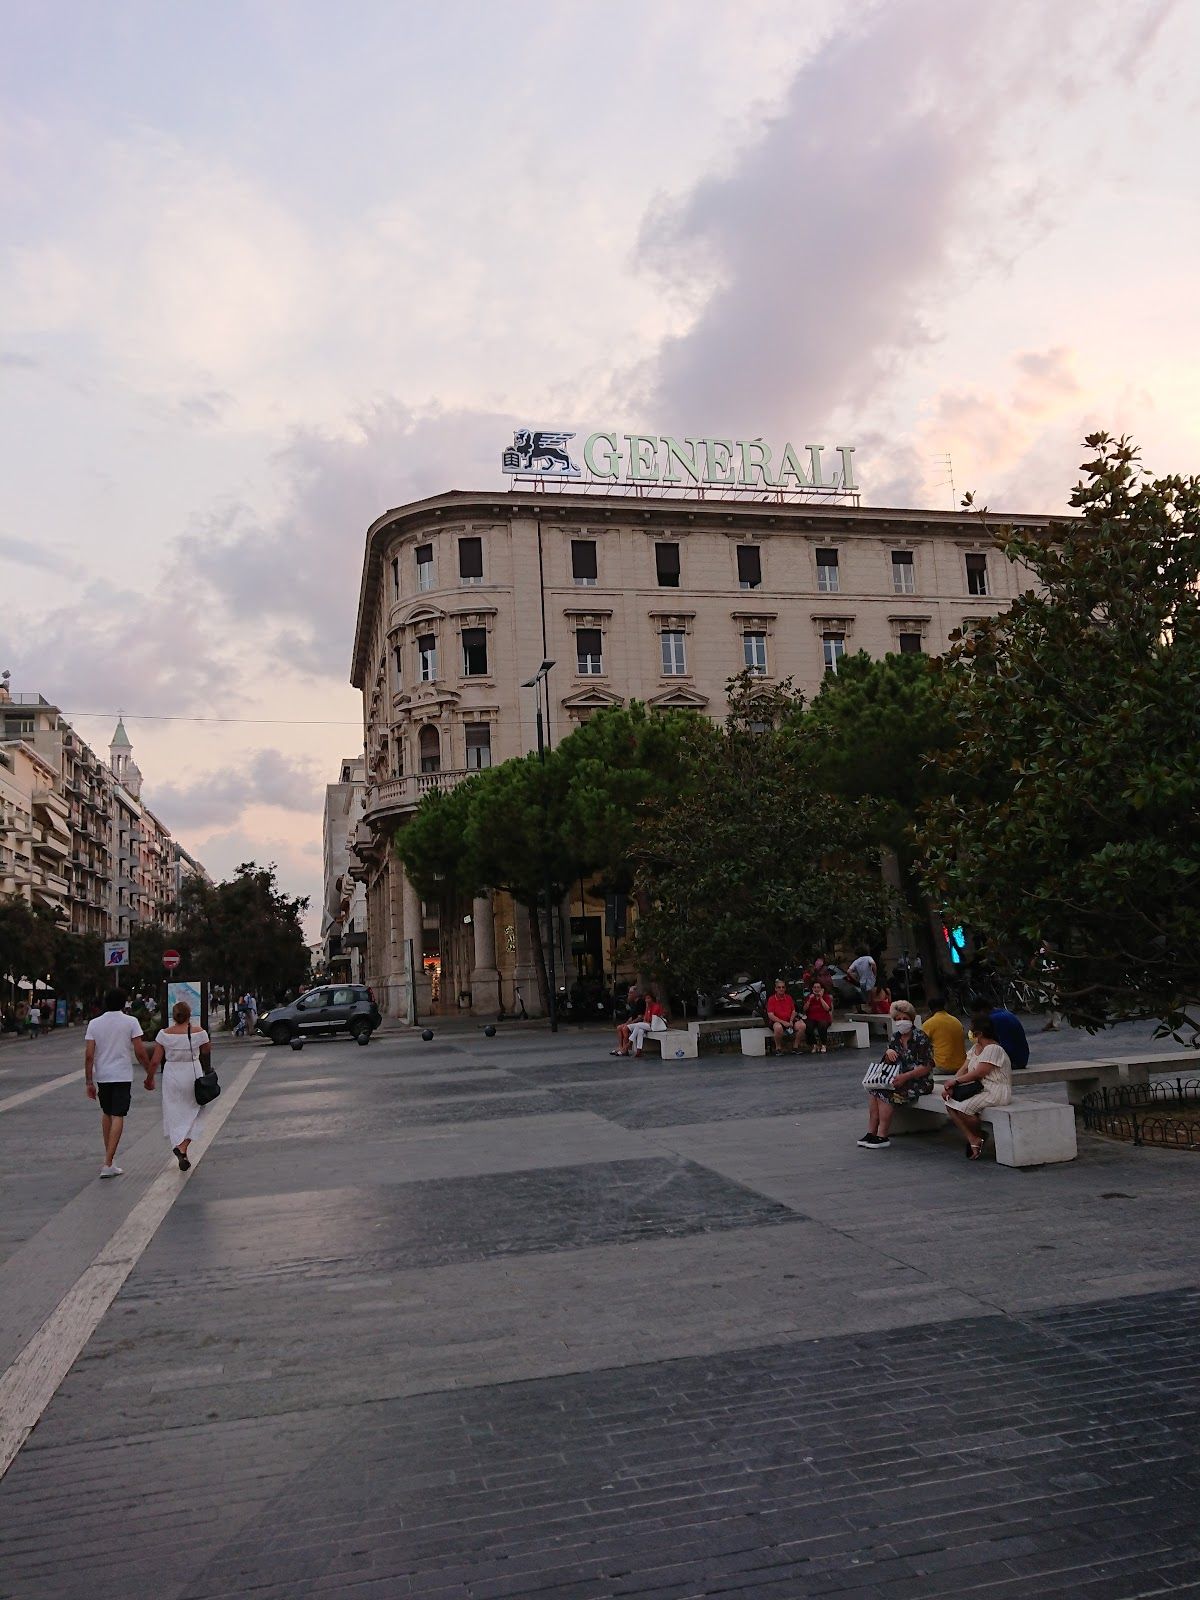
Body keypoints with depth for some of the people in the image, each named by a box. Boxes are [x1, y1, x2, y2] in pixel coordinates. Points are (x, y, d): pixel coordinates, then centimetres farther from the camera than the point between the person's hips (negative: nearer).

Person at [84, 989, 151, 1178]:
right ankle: (108, 1164, -10)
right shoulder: (131, 1022, -5)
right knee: (118, 1116, -3)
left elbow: (89, 1055, -1)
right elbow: (140, 1052, -8)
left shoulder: (94, 1023, 3)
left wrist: (89, 1082, 4)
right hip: (123, 1076, -3)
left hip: (102, 1075, 3)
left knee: (106, 1113, 20)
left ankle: (109, 1157, 27)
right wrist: (149, 1074, 3)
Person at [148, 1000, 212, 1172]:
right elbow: (207, 1051, 7)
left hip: (171, 1075, 1)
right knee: (192, 1112, 12)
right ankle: (183, 1146, -8)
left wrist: (149, 1079, 9)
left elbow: (155, 1061, -5)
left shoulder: (164, 1034, -8)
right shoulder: (198, 1032, -10)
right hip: (192, 1075, -1)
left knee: (174, 1114, 12)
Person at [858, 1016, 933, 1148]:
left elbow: (926, 1067, -18)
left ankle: (882, 1136, -23)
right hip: (902, 1077, 7)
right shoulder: (896, 1036, 9)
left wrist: (905, 1076, -26)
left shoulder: (920, 1037, -14)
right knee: (873, 1089, -14)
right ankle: (871, 1132, -15)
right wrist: (888, 1051, -8)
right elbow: (887, 1063, 15)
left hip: (921, 1081, -7)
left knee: (885, 1093, -25)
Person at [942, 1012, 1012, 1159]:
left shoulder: (993, 1049, -15)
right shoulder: (976, 1048, 16)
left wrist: (955, 1081, -13)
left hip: (996, 1092, -10)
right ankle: (972, 1140, -12)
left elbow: (978, 1073, -20)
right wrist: (949, 1086, -6)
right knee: (950, 1104, -11)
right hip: (980, 1089, 10)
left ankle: (980, 1135, 2)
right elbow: (964, 1069, 9)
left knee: (962, 1108, -26)